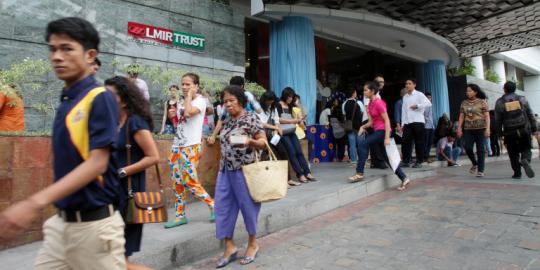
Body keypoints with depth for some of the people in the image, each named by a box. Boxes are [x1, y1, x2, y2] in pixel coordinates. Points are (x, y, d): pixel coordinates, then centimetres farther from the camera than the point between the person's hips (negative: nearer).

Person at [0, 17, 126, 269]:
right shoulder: (65, 103, 9)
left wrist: (36, 202, -26)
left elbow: (98, 163, -21)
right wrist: (56, 214, 16)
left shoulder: (100, 98, -14)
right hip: (62, 222, 7)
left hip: (94, 223, -7)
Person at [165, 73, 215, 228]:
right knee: (177, 181, 8)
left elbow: (188, 113, -28)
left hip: (191, 147, -8)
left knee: (190, 182, -9)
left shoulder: (200, 100, -7)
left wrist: (189, 96, -15)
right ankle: (180, 216, 18)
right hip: (178, 145, 8)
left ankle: (213, 205, 11)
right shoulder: (183, 102, 16)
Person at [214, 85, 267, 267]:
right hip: (225, 170, 7)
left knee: (248, 205, 6)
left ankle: (253, 243, 26)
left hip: (244, 170, -7)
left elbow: (263, 142, -9)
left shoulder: (251, 118, -8)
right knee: (223, 207, 6)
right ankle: (230, 247, 19)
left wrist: (249, 141, -28)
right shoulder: (227, 122, 12)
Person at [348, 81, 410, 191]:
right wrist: (363, 127, -9)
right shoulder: (370, 104, 12)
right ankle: (404, 178, 19)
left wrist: (387, 137, -23)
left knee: (363, 144, -19)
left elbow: (387, 120, -17)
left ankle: (360, 173, -14)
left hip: (383, 130, -9)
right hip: (377, 130, 10)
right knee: (388, 157, 11)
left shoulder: (378, 103, -14)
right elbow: (371, 121, 11)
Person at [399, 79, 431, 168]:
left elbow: (428, 103, -10)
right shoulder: (405, 97, 16)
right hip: (407, 123, 4)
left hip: (418, 121, -4)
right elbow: (403, 110, 13)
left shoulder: (419, 94, 2)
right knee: (406, 142, 1)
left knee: (419, 142, 1)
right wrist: (402, 124, 9)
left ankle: (419, 162, 9)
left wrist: (417, 106, -13)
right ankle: (406, 161, 10)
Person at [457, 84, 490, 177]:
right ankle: (475, 164, 21)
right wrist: (459, 128, 3)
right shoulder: (464, 103, 11)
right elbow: (461, 117, 10)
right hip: (468, 129, 3)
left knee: (480, 149, -1)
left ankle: (480, 170, 5)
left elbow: (487, 116, -3)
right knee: (467, 148, -6)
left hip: (480, 128, -3)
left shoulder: (482, 102, 1)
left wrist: (487, 128, -11)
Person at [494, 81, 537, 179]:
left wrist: (500, 132, 6)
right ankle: (525, 160, -18)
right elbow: (531, 115, 6)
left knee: (513, 153, 9)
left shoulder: (499, 102, -1)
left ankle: (517, 173, 11)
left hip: (509, 132, -1)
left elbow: (497, 120, -1)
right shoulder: (522, 99, 4)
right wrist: (534, 128, 12)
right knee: (526, 149, 14)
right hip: (524, 130, 1)